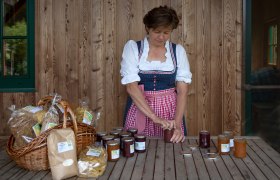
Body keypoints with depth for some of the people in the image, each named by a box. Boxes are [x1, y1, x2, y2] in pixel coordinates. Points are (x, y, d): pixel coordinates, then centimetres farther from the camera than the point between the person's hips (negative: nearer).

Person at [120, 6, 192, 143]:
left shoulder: (178, 51, 1)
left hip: (170, 110, 2)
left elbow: (182, 90, -4)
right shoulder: (132, 47, -5)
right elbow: (131, 86, -14)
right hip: (140, 110, -1)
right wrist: (155, 117, -23)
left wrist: (177, 122, -18)